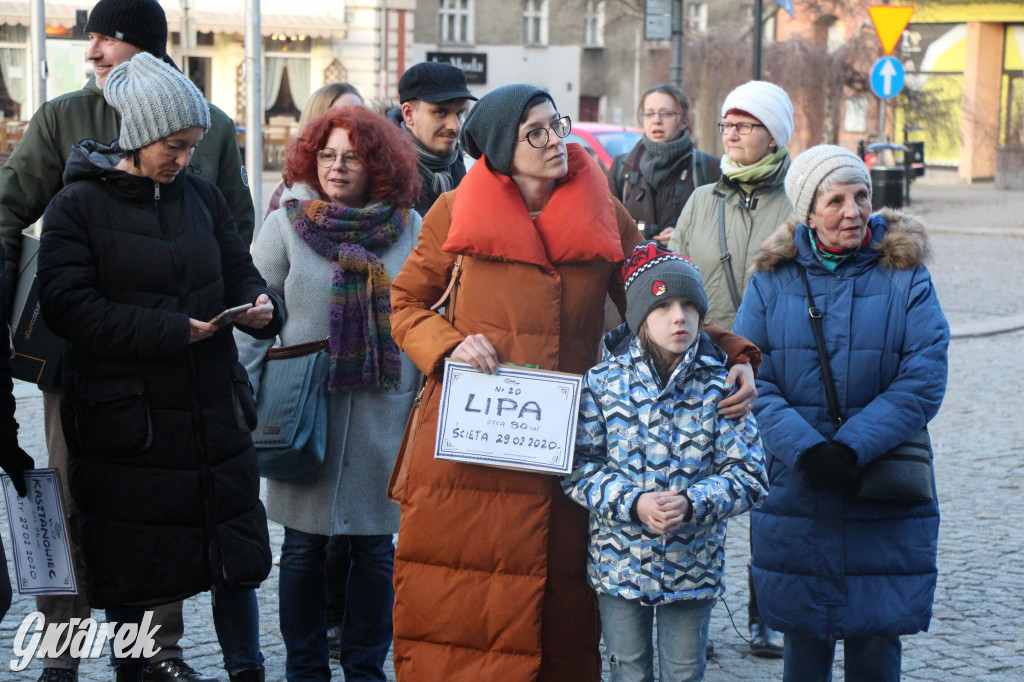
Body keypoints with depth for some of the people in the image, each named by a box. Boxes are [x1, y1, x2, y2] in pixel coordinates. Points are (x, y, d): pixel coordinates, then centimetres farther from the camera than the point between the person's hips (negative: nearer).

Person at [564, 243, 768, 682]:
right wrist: (634, 503, -20)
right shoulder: (603, 382, -5)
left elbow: (748, 475, -6)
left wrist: (691, 503, -22)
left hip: (693, 568, 0)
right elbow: (578, 466, -6)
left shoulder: (720, 387, -5)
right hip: (619, 562, 0)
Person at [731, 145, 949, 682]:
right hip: (795, 496, 1)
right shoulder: (772, 280, 3)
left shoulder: (905, 276, 0)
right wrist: (805, 450, -18)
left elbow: (923, 381, -8)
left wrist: (852, 447, -18)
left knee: (877, 638, 4)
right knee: (803, 637, 8)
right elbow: (751, 380, -4)